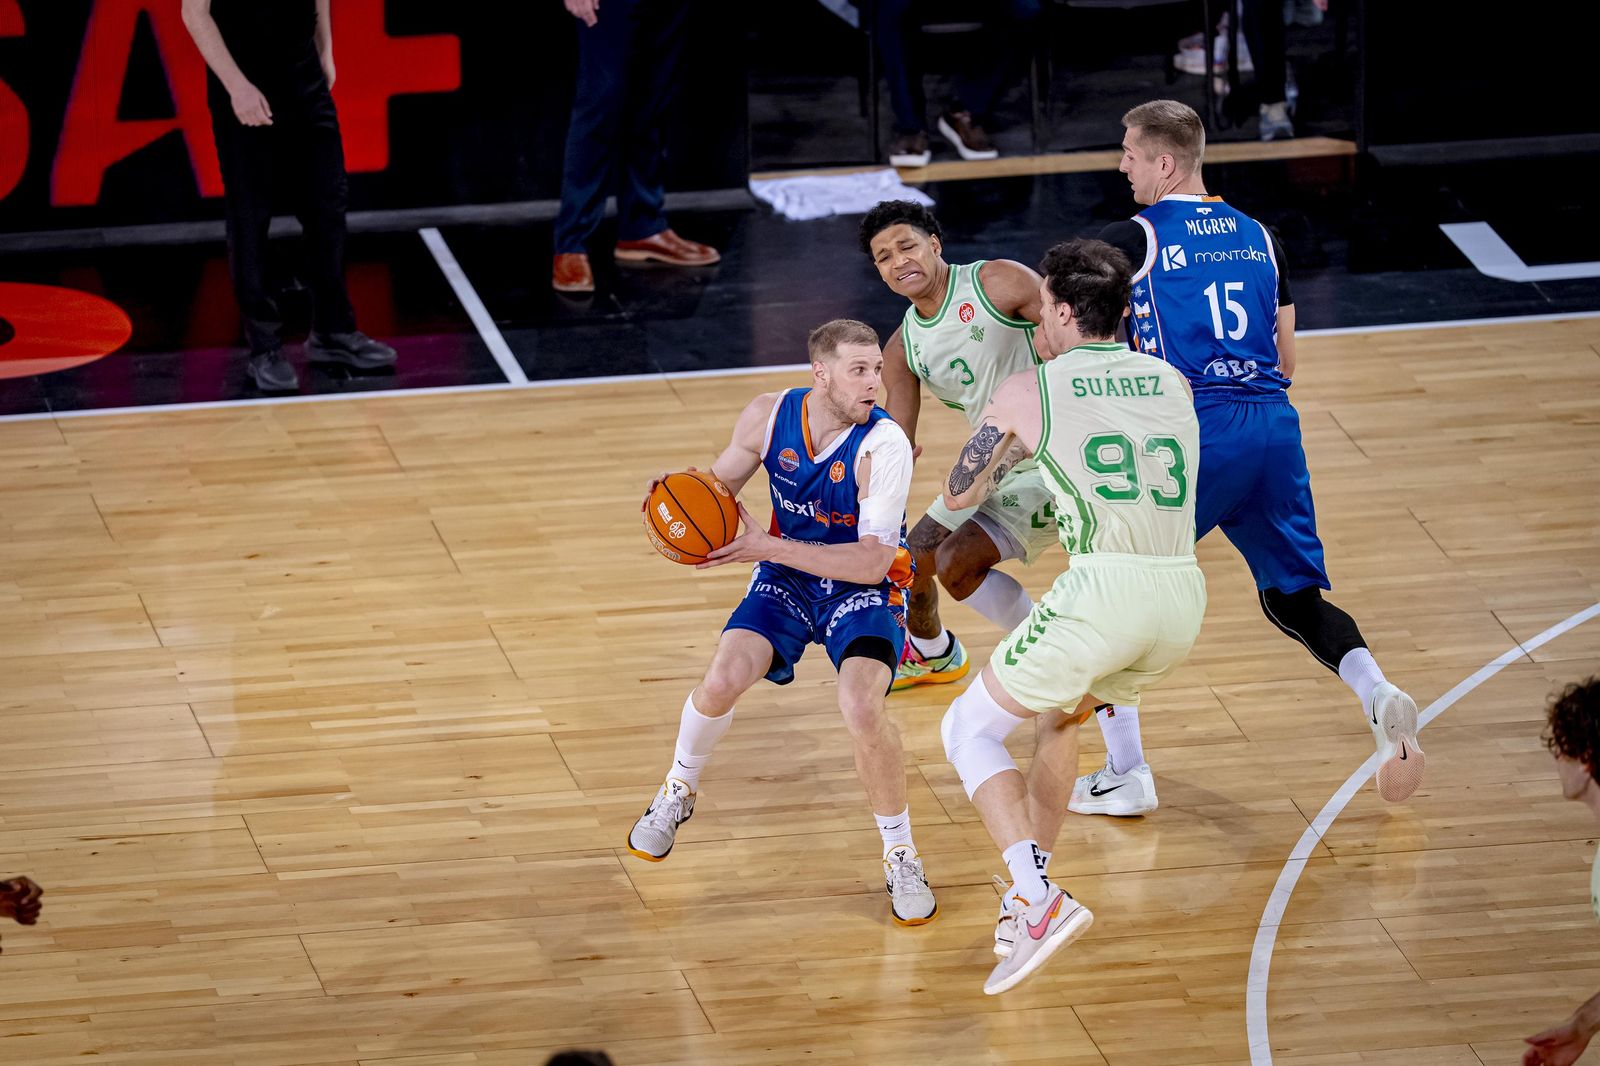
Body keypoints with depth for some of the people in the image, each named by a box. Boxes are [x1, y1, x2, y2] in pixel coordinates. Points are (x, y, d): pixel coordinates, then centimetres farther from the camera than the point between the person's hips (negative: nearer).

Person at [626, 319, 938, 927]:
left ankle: (901, 856, -7)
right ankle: (677, 794, 13)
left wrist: (770, 546, -35)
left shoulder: (883, 445, -26)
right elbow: (721, 481, 6)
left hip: (865, 587, -3)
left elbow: (874, 562, -30)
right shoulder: (769, 417, -13)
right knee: (722, 680, -19)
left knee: (861, 706, -28)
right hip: (788, 577, 4)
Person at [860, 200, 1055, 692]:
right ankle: (930, 654, 50)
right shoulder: (902, 349, 5)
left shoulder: (997, 282, -15)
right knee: (913, 560, 17)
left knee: (956, 561, -20)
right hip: (992, 463, 8)